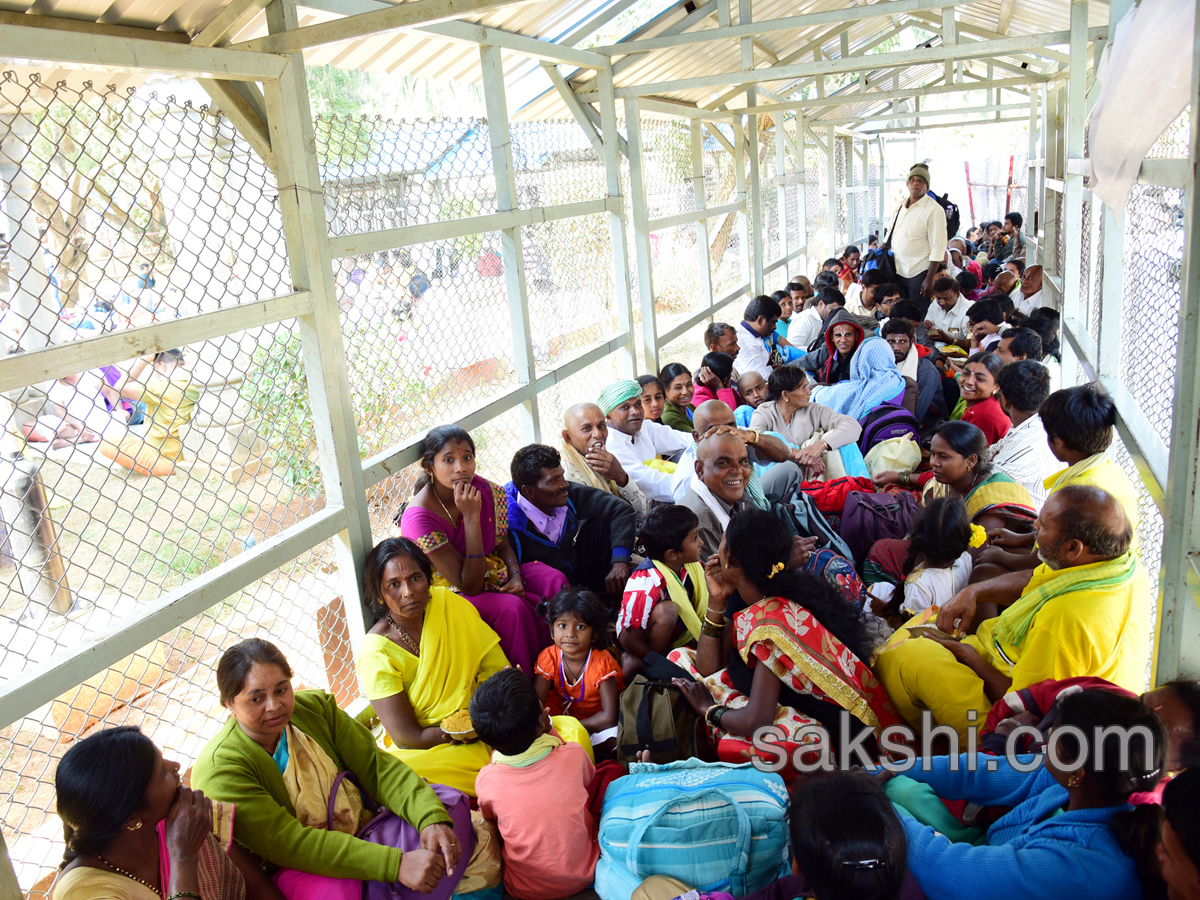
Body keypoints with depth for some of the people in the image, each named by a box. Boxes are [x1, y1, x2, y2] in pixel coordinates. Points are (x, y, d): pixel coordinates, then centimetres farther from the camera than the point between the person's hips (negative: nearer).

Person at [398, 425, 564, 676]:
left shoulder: (484, 490, -10)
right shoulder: (419, 518, -28)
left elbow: (503, 544, 9)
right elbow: (470, 586, -29)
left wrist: (516, 576, -14)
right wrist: (471, 517, -35)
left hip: (491, 570, 7)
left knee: (554, 580, -14)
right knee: (512, 607, -31)